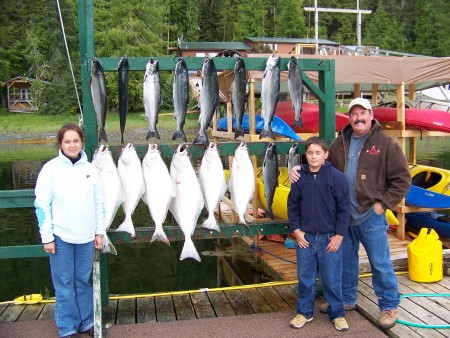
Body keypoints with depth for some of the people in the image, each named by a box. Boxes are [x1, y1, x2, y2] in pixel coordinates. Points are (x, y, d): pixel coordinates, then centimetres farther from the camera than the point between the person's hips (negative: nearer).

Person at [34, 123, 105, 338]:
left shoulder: (90, 169, 4)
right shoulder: (51, 168, -5)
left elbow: (99, 203, 9)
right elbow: (42, 204, -6)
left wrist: (100, 232, 7)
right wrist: (47, 237, -8)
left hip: (86, 236, 3)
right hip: (60, 236, -3)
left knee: (83, 281, 12)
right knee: (64, 284, 5)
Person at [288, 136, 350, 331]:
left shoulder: (336, 176, -9)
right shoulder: (300, 177, -1)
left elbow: (344, 208, -6)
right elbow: (292, 206, 7)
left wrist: (339, 235, -7)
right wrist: (296, 231, 0)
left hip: (330, 238, -2)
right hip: (305, 237, 3)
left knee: (332, 279, 7)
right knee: (305, 278, 12)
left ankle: (337, 314, 26)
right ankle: (304, 312, 29)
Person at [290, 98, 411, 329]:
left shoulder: (386, 143, -6)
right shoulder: (339, 143, 6)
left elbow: (402, 179, -6)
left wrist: (383, 203, -11)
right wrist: (300, 170, -8)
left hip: (370, 215, -4)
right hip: (343, 215, 4)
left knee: (380, 263, 4)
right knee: (345, 260, 17)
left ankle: (389, 307, 22)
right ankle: (346, 300, 35)